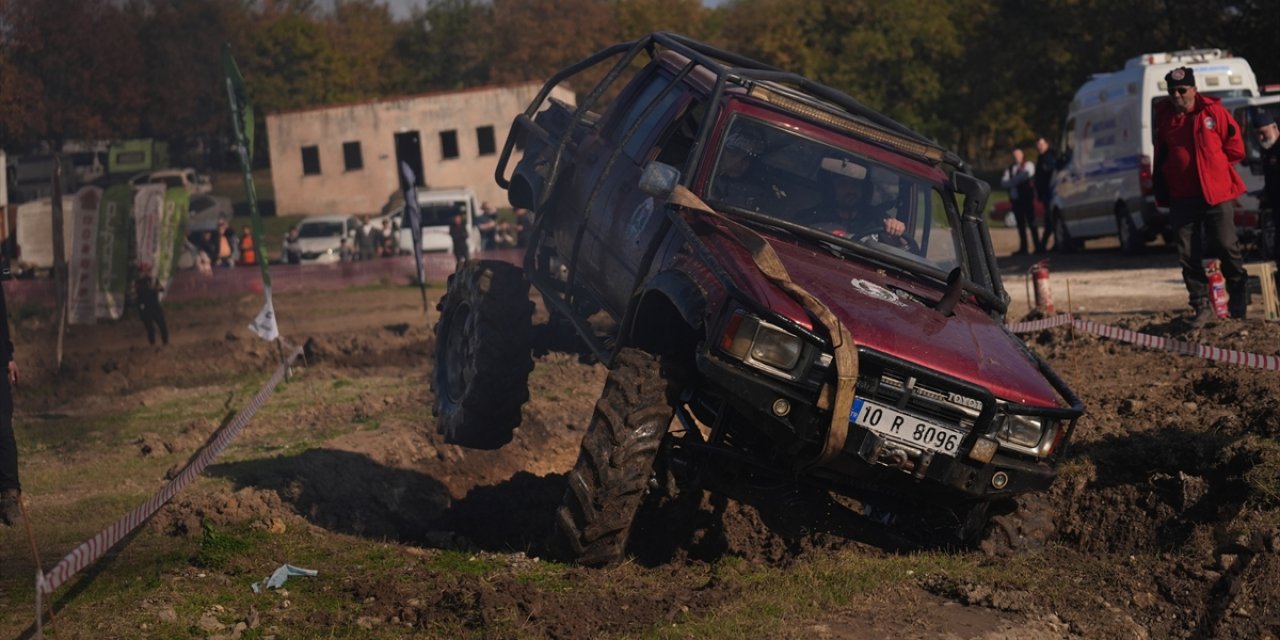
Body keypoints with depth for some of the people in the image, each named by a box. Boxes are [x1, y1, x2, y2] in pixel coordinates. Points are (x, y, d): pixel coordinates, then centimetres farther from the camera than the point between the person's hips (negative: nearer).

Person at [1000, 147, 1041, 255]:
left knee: (1031, 222, -6)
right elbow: (1003, 182, 5)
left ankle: (1037, 246, -5)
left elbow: (1027, 174, -16)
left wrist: (1012, 181, -8)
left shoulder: (1028, 165, 5)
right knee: (1021, 224, 6)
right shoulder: (1010, 169, 17)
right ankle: (1023, 248, 9)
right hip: (1016, 198, 5)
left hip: (1027, 198, -5)